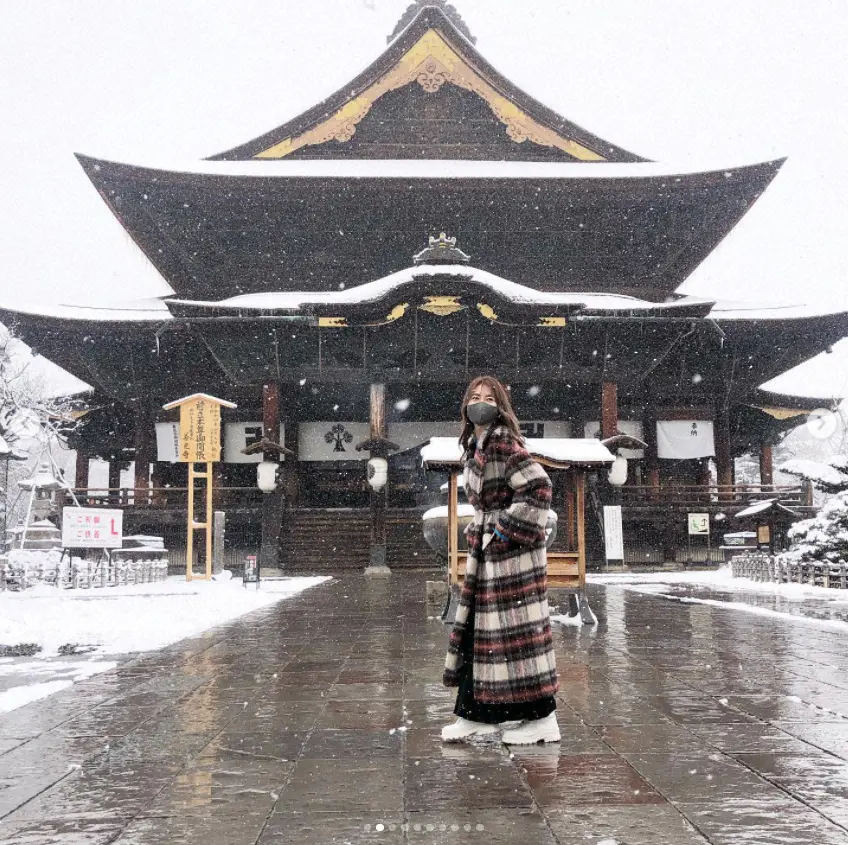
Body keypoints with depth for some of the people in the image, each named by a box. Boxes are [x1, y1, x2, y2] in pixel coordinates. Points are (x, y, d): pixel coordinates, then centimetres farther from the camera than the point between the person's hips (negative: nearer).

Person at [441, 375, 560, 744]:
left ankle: (542, 717, 6)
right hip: (487, 549, 10)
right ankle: (477, 713, 20)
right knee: (476, 626, 11)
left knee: (516, 627, -5)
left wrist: (509, 527, -19)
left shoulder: (503, 444, -15)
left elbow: (538, 486, -23)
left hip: (512, 549, -10)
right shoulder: (475, 446, 14)